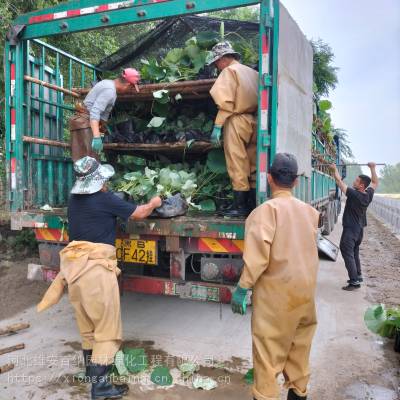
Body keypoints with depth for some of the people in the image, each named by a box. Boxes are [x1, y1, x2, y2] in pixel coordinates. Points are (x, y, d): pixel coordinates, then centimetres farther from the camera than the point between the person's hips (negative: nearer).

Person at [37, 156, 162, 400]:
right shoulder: (106, 199, -10)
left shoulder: (74, 200, 10)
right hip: (96, 266, -7)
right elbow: (138, 214, -1)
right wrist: (154, 203, 18)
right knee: (107, 326, 1)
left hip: (75, 265, 8)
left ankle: (91, 370, 38)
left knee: (87, 323, 21)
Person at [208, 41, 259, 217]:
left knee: (237, 164, -4)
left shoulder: (229, 71, -1)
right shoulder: (252, 72, 20)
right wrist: (254, 116, 8)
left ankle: (240, 205, -2)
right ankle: (252, 203, 14)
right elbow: (258, 98, 10)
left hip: (237, 120, -7)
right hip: (255, 121, 7)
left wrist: (217, 126, -12)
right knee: (252, 165, 9)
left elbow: (226, 102, -12)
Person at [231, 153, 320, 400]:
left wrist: (242, 288, -16)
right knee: (299, 344, 21)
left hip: (276, 292, -6)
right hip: (306, 290, 6)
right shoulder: (310, 211, 2)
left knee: (269, 348, 4)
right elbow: (307, 249, 9)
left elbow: (257, 255, -21)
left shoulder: (268, 209, -16)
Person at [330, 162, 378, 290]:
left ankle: (354, 282, -10)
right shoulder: (368, 195, -2)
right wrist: (373, 168, 23)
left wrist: (335, 169, 0)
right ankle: (358, 275, 30)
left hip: (350, 230, -8)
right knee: (355, 253, 21)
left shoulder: (354, 194, -22)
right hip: (359, 229, 8)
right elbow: (375, 182, 18)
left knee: (348, 254, -7)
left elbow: (339, 181, -15)